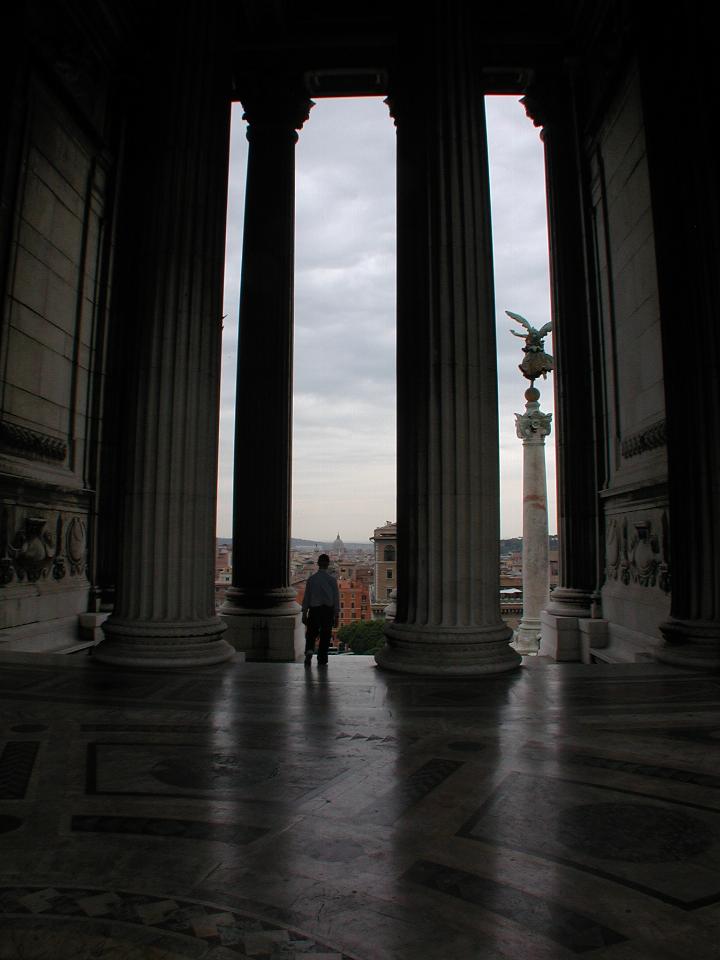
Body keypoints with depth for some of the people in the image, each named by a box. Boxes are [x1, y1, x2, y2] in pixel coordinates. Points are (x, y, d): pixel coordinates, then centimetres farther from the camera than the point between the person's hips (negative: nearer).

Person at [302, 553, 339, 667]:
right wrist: (337, 615, 5)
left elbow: (306, 596, 1)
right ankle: (322, 660, 14)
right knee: (325, 635, 10)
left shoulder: (311, 579, -2)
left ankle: (309, 651, -16)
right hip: (328, 610, 0)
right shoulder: (332, 579, -4)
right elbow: (336, 598, -2)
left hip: (314, 609, 0)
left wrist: (304, 613, 8)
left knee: (311, 633, 10)